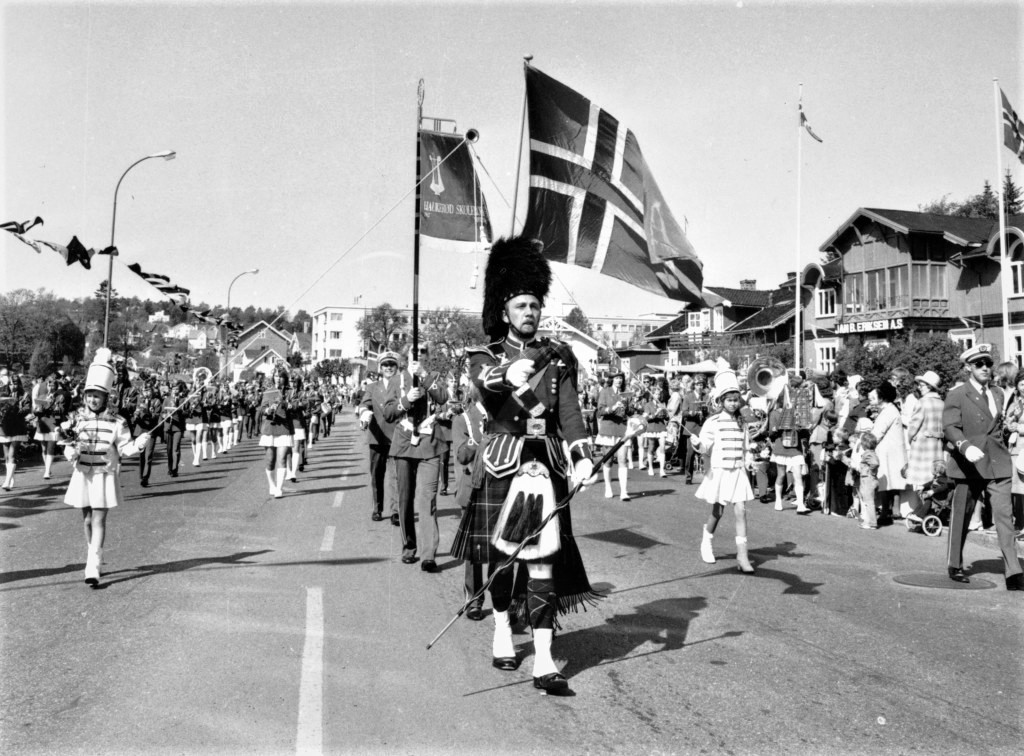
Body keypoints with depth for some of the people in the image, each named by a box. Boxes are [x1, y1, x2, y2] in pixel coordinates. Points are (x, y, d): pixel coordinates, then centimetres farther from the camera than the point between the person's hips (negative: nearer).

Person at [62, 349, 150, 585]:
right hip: (83, 475, 3)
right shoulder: (77, 421, 1)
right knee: (87, 520, 12)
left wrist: (138, 444, -26)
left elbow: (125, 449, -7)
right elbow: (69, 453, 2)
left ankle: (93, 567, -12)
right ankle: (92, 555, 31)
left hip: (105, 476, -3)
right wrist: (73, 450, -21)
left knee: (99, 520, -8)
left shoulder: (117, 422, -6)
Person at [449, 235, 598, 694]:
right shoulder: (487, 356, 5)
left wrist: (582, 455, -16)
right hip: (502, 462, -1)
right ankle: (502, 629, 34)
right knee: (501, 553, 9)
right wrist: (507, 375, -43)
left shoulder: (559, 357, 11)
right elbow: (484, 384, -20)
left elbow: (570, 409, -1)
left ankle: (544, 660, -5)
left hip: (547, 463, 1)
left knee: (544, 557, -5)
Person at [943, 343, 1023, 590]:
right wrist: (965, 446, -33)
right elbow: (950, 427, -16)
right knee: (961, 517, 7)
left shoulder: (998, 393, 14)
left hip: (998, 463, 4)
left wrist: (997, 448, 17)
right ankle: (954, 565, 24)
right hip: (968, 463, -4)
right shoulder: (956, 395, -5)